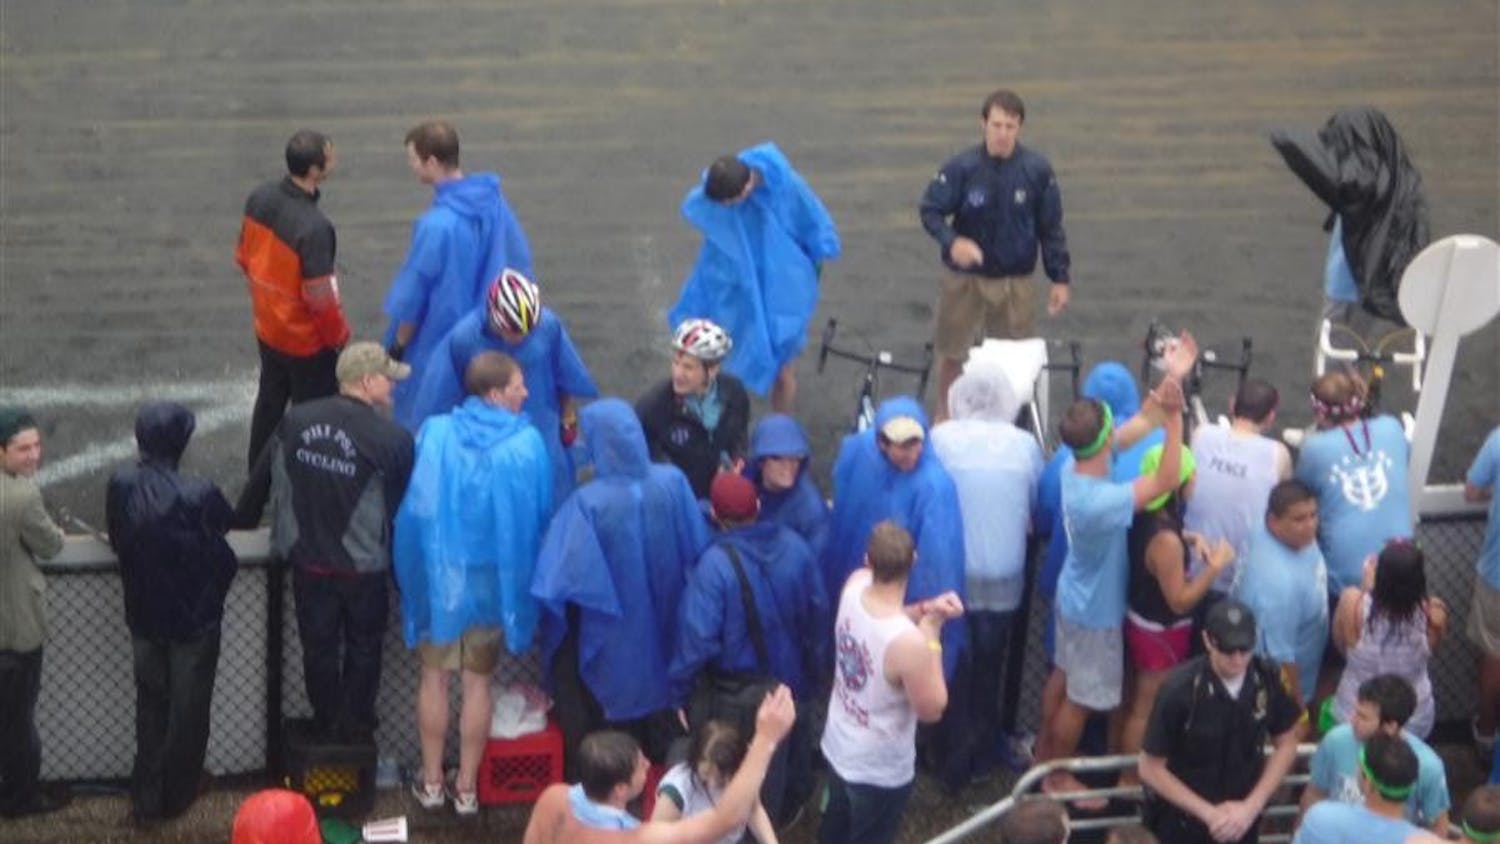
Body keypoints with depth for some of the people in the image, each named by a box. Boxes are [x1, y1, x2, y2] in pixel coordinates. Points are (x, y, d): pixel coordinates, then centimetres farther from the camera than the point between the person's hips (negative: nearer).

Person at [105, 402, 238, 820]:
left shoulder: (120, 486, -14)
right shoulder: (198, 495, -26)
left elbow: (117, 541, -1)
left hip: (143, 616, 4)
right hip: (195, 618, -4)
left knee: (150, 704, 21)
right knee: (188, 709, 15)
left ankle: (146, 796, 28)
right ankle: (175, 796, 28)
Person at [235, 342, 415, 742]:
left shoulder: (295, 422, -8)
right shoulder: (393, 439, -20)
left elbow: (262, 477, 3)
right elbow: (404, 505, -11)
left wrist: (242, 519, 21)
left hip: (308, 562, 3)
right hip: (363, 568, -3)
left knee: (318, 645, 20)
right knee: (362, 647, 19)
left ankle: (326, 723, 34)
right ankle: (355, 727, 30)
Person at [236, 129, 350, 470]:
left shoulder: (260, 198, -11)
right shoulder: (314, 227, -33)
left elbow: (244, 258, 4)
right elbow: (320, 297, -26)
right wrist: (339, 335, -7)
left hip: (267, 329, 7)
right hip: (307, 341, -7)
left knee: (269, 404, 25)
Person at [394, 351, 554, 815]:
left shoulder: (435, 434, -14)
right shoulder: (527, 444, -13)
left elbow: (414, 508, -9)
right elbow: (541, 517, -2)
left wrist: (416, 567, 6)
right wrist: (521, 575, 15)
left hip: (438, 572, 0)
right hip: (495, 578, 0)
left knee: (435, 677, 15)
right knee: (478, 682, 13)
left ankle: (432, 782, 24)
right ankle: (466, 788, 21)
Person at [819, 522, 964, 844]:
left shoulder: (855, 585, -19)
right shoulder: (908, 642, -39)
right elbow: (932, 709, -21)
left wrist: (926, 609, -11)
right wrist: (931, 636, -18)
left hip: (837, 744, 6)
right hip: (880, 769, -6)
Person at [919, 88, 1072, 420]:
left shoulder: (1037, 169, -10)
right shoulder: (961, 167, -15)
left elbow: (1051, 228, 0)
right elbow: (930, 210, -7)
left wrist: (1060, 278, 1)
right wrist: (952, 241, -27)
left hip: (1016, 282, 1)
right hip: (965, 279, 0)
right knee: (953, 354, 13)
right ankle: (944, 418, 35)